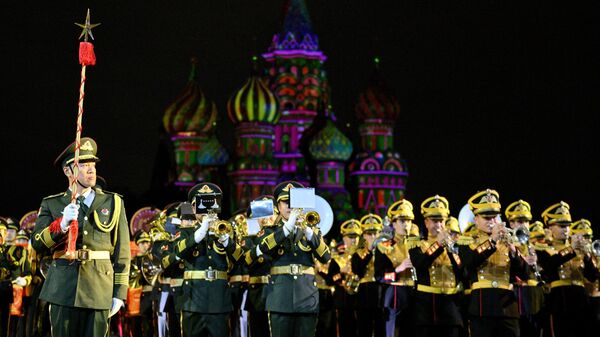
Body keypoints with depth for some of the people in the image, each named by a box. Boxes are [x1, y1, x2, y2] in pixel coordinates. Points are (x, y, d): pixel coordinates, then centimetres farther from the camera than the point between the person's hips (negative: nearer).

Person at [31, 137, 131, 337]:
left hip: (99, 291, 0)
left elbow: (122, 252, 8)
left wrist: (120, 293, 4)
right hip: (63, 289, 0)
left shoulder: (113, 203, 10)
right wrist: (61, 224, -18)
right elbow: (37, 245, -1)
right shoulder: (51, 204, 10)